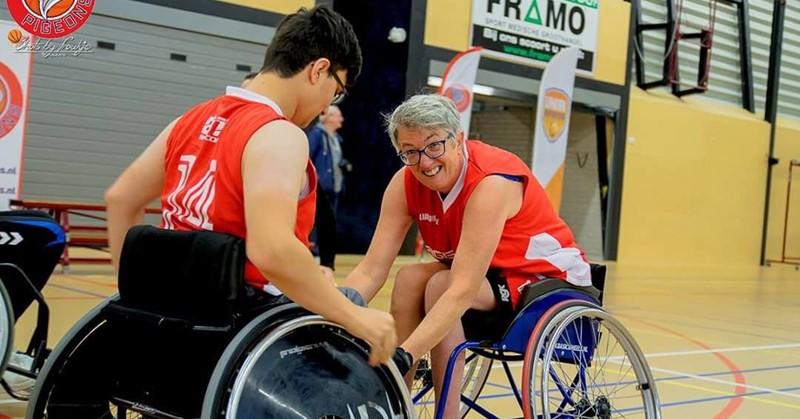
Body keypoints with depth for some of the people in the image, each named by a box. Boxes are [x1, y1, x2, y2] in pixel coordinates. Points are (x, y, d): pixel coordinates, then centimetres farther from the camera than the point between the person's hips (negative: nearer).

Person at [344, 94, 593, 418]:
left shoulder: (492, 181, -30)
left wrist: (403, 356, -44)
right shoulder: (406, 183, -11)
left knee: (440, 286, -28)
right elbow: (371, 270, -14)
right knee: (409, 279, -19)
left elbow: (463, 290, -36)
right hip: (489, 277, 6)